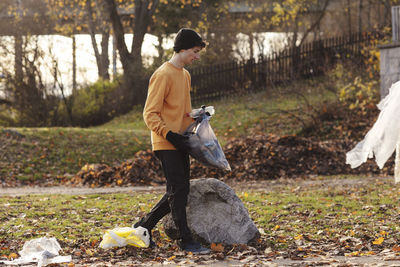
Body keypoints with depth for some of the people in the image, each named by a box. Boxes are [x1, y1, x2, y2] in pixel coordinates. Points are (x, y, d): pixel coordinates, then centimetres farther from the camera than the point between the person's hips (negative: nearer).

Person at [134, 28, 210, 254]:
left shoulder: (185, 75, 16)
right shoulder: (163, 75, -13)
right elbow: (150, 114, -16)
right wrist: (171, 135, -23)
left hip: (180, 144, 9)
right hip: (166, 145, -9)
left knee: (179, 192, 10)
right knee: (178, 190, -8)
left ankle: (144, 226, 22)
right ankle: (186, 241, -3)